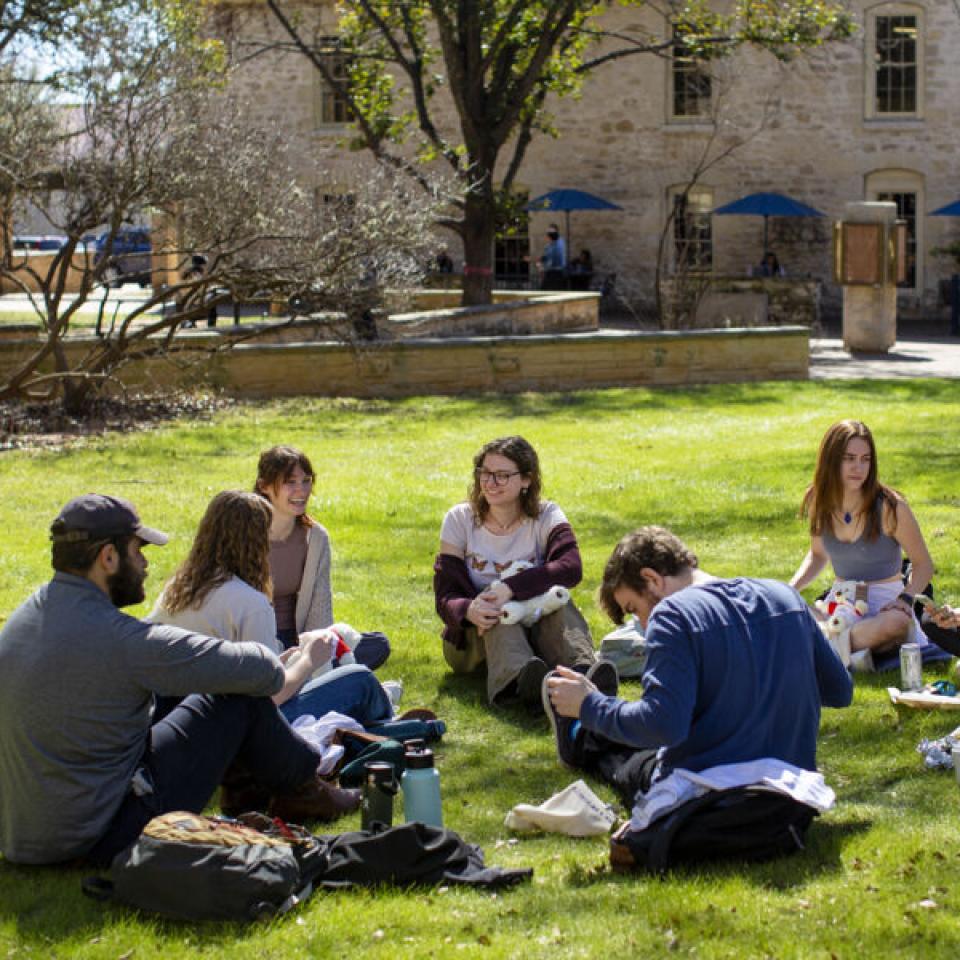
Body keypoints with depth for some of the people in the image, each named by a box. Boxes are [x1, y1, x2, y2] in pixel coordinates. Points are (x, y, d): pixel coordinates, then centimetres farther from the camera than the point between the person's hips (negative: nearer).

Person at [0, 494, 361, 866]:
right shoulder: (122, 639, -23)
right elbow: (263, 673, -15)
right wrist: (266, 662, 10)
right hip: (103, 837, -8)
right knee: (240, 698, 0)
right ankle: (303, 789, 25)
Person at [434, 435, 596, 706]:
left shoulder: (546, 516, -2)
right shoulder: (459, 520, 0)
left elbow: (570, 569, -23)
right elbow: (445, 595, -7)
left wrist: (511, 588, -36)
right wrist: (468, 610, -32)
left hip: (535, 631, 1)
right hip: (471, 643, -1)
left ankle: (581, 672, -60)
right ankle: (516, 678, -64)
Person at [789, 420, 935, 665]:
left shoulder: (890, 507, -12)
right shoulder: (819, 502, 1)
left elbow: (923, 564, -3)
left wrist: (905, 599, -22)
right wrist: (790, 589, 3)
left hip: (884, 603, -3)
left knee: (897, 622, -41)